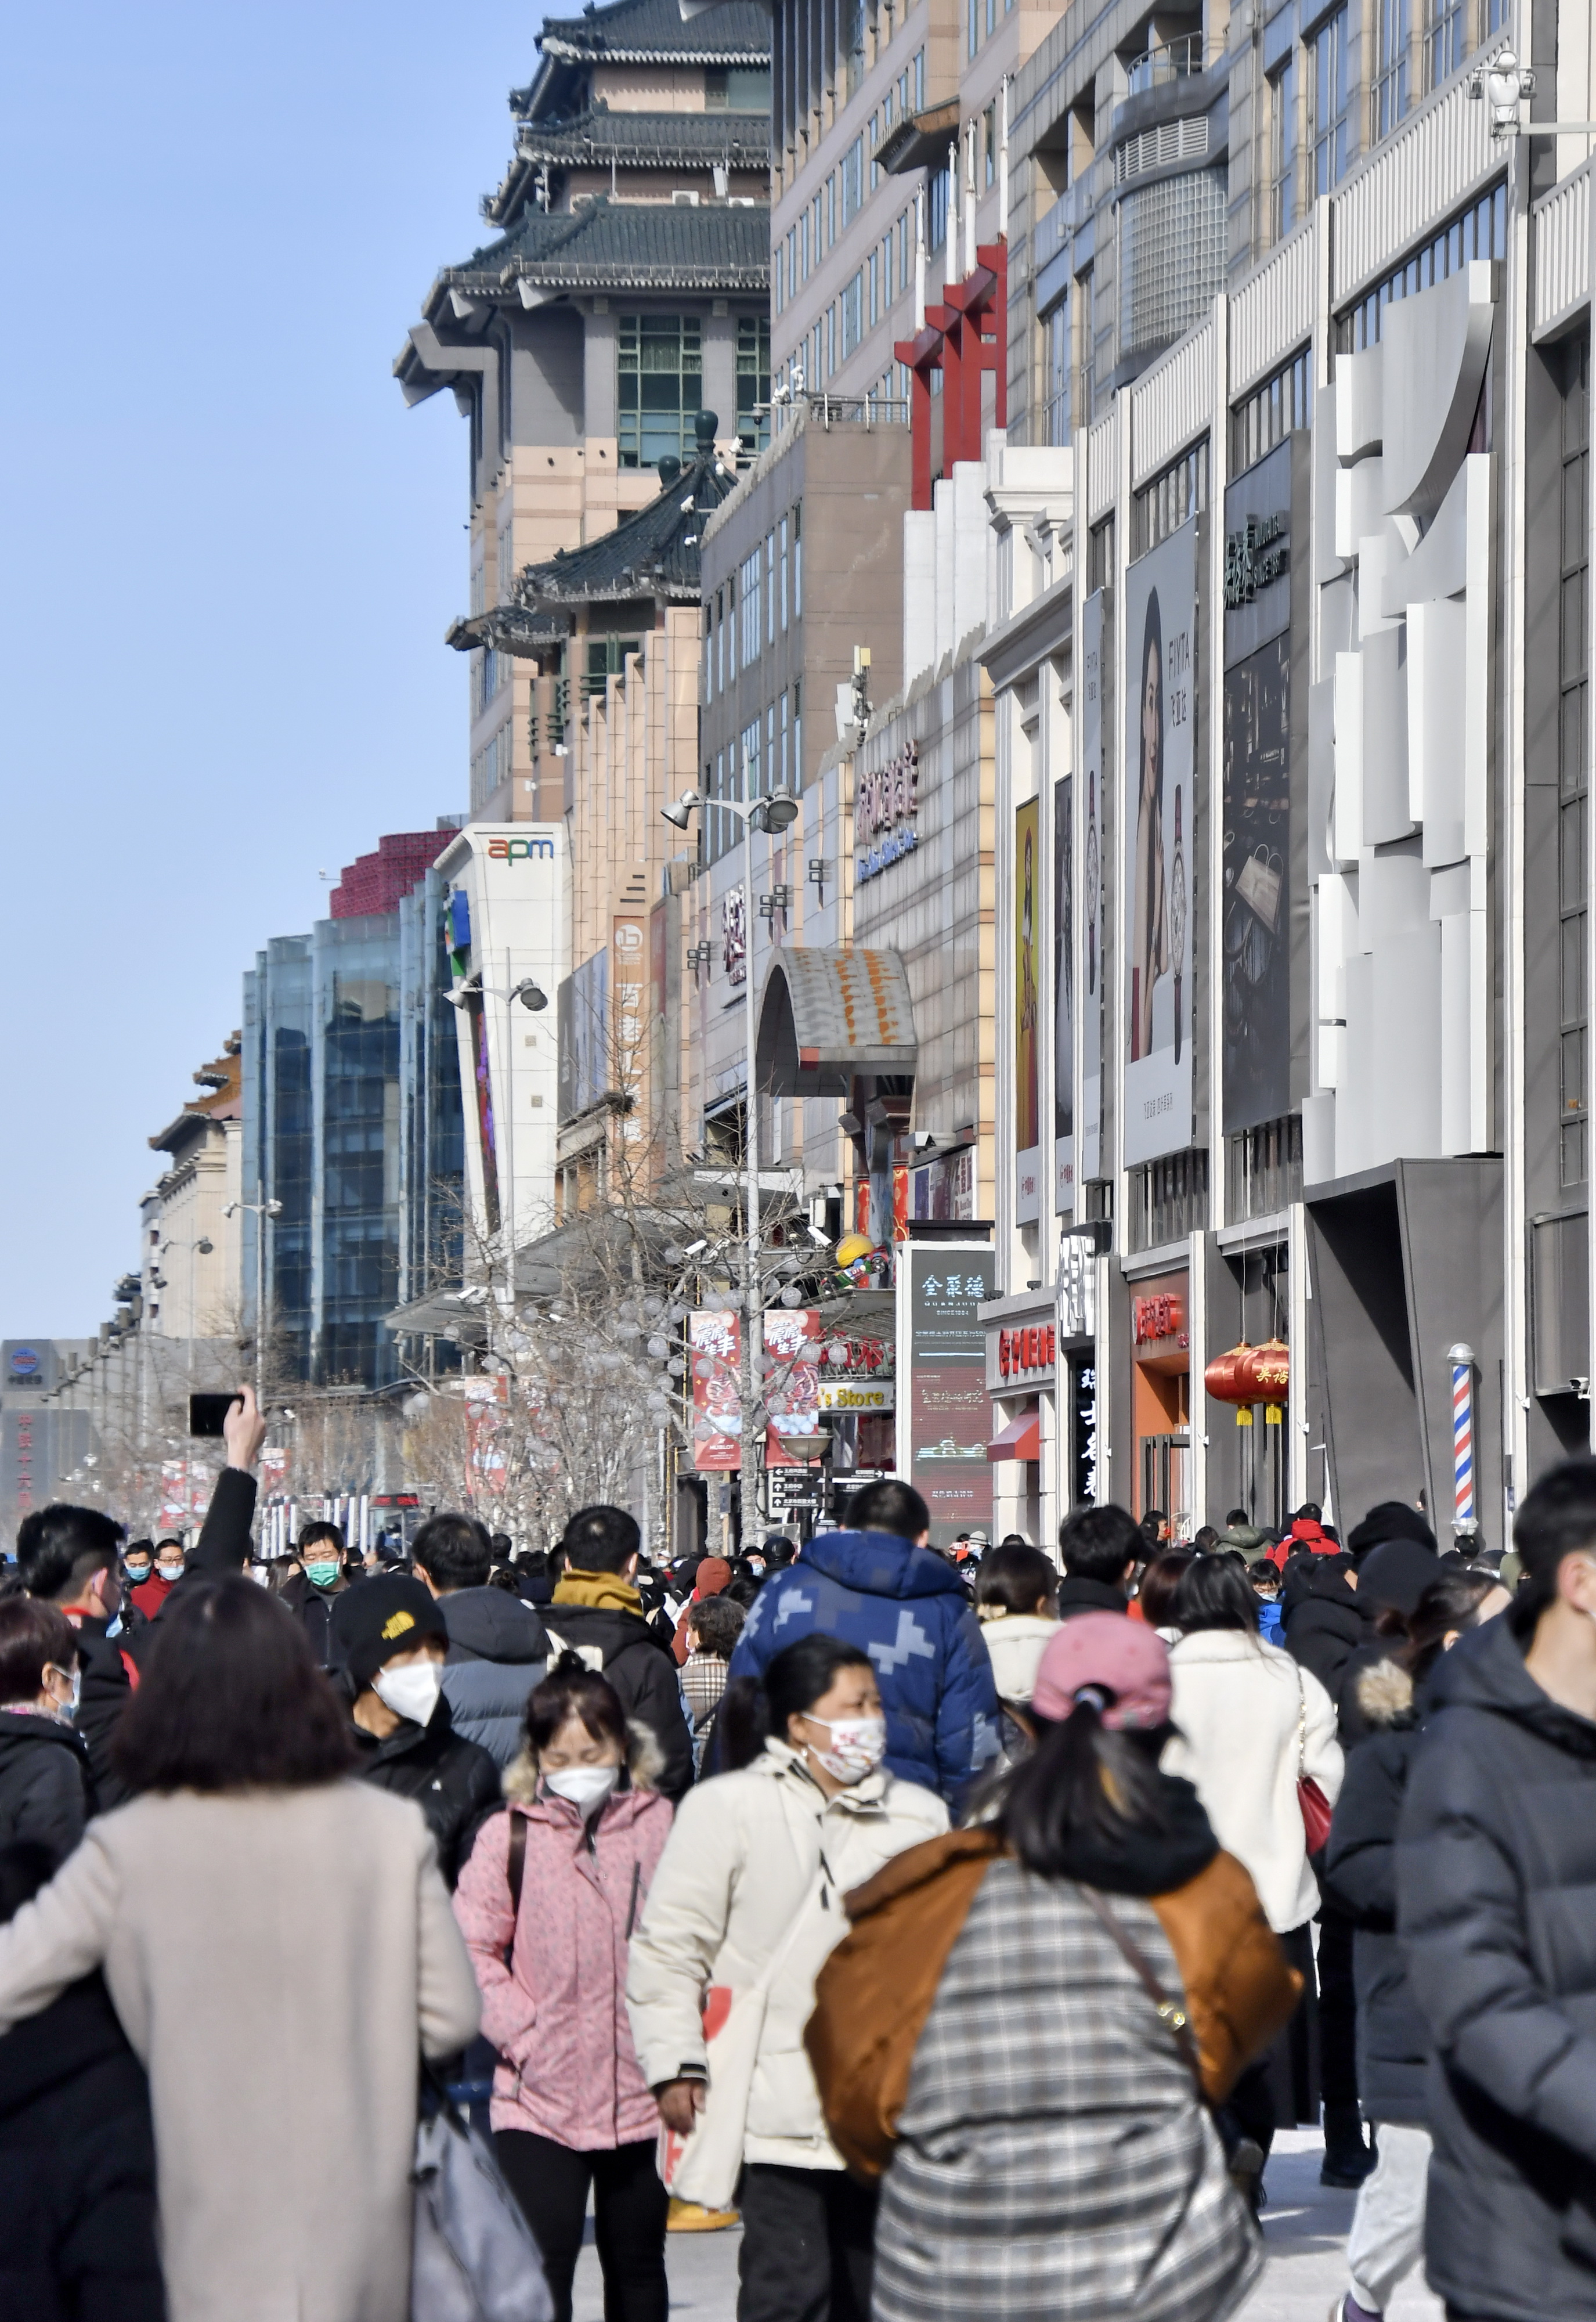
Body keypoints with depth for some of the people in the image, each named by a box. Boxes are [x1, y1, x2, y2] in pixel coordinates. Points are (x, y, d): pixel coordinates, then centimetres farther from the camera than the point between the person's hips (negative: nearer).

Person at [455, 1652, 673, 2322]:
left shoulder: (659, 1826, 3)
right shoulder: (510, 1835, -4)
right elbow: (472, 1949, -4)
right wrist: (524, 2034, -12)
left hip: (640, 2090, 3)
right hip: (539, 2096, -2)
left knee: (636, 2262, 17)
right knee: (542, 2262, -8)